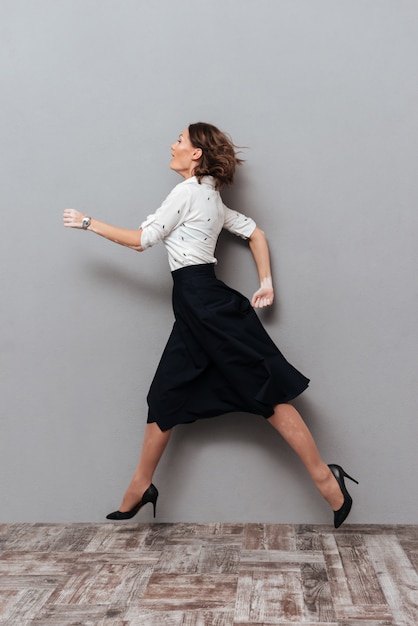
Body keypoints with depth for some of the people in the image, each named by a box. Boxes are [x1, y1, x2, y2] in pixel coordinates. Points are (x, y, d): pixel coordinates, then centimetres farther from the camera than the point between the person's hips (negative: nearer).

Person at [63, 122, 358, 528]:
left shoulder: (188, 191, -9)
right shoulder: (211, 197, 18)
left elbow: (140, 240, -8)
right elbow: (256, 233, 22)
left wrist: (87, 222, 2)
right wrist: (266, 283, 20)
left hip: (204, 303, -10)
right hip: (194, 309, 10)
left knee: (268, 392, -5)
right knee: (165, 396, 12)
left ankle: (326, 480, 5)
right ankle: (139, 488, 24)